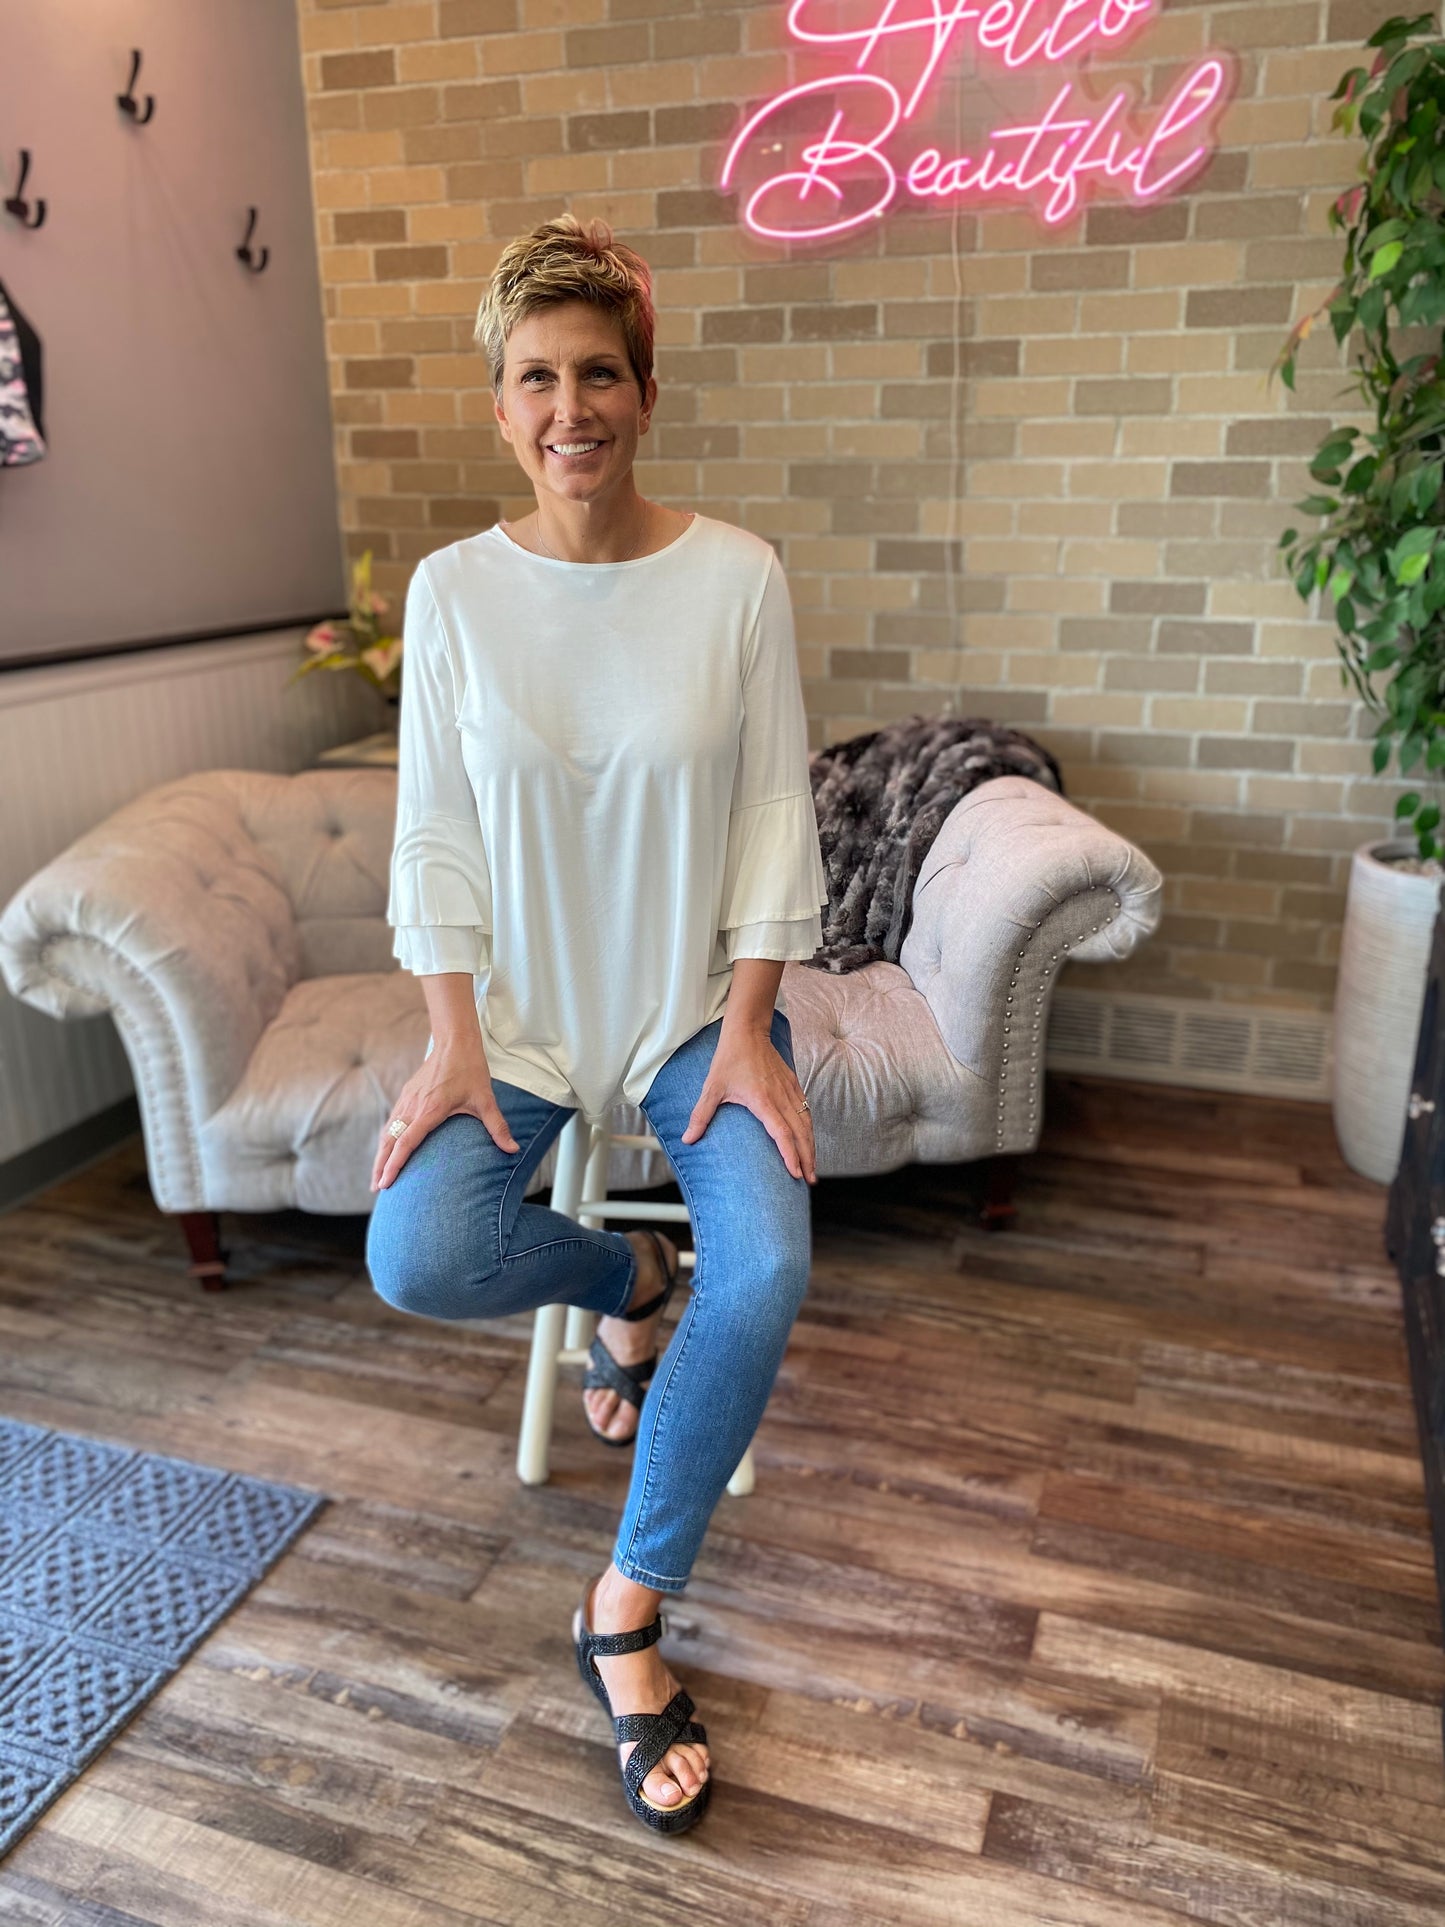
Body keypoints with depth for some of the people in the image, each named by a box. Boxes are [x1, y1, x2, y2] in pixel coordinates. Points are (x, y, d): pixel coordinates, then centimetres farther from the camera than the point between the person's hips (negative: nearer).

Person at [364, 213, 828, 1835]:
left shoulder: (736, 575, -6)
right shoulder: (454, 589, -3)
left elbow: (775, 809, -5)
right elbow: (435, 830, -2)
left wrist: (745, 1028, -12)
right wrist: (453, 1036, -11)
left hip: (699, 999, 0)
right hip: (520, 1002, 1)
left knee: (767, 1271, -22)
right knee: (414, 1259, -21)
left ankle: (626, 1612, -1)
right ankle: (624, 1279, 15)